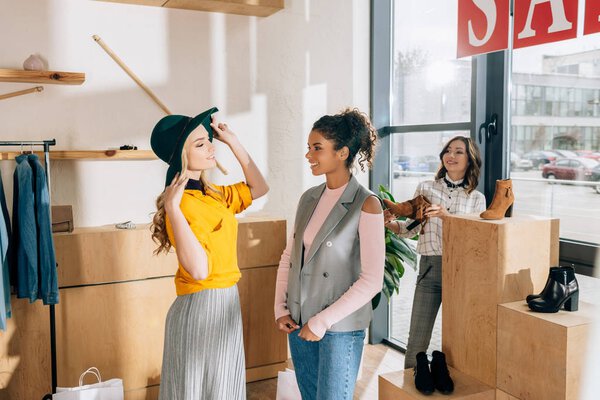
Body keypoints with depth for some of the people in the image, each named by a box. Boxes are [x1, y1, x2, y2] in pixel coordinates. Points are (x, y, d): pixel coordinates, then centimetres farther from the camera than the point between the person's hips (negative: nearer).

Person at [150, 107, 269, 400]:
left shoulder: (213, 195, 4)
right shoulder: (183, 204, -21)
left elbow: (258, 188, 16)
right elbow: (198, 270, -33)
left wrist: (233, 142, 11)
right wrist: (171, 207, -32)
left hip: (226, 303, 8)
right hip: (200, 307, -8)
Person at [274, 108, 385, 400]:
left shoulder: (366, 206, -14)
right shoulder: (309, 198, 3)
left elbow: (372, 280, -17)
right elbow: (289, 257, 11)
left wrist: (323, 321, -16)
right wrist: (280, 308, 2)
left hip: (340, 328, -6)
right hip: (298, 323, 6)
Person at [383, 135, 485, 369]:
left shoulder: (477, 198, 6)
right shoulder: (425, 188, 6)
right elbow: (411, 229, 8)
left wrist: (446, 216, -21)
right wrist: (391, 222, -13)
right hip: (429, 268, 0)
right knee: (417, 341, 2)